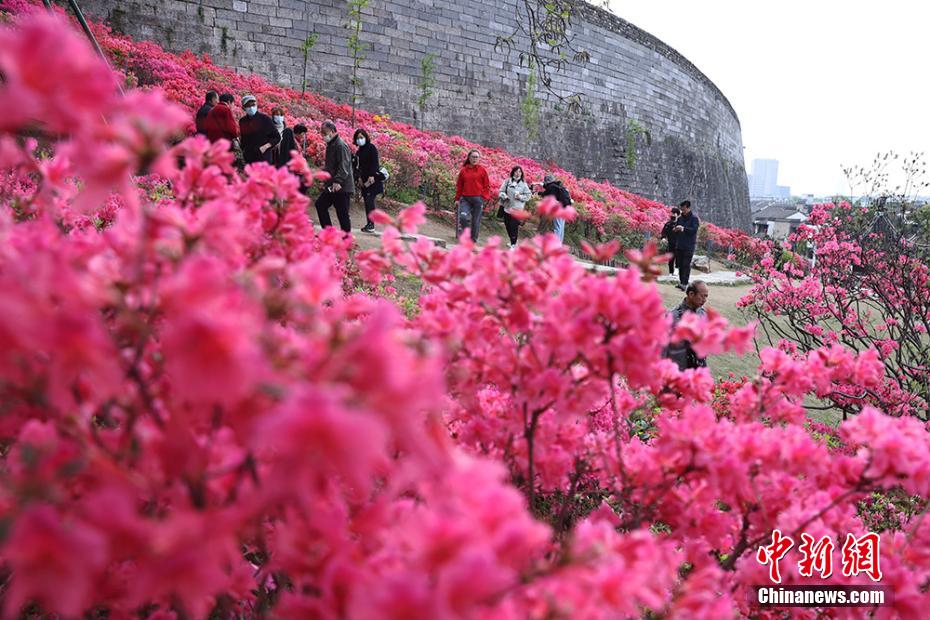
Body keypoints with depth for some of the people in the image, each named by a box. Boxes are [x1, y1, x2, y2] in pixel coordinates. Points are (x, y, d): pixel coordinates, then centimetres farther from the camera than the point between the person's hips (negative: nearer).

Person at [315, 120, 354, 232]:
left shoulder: (341, 146, -15)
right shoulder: (330, 145, 17)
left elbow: (344, 166, -24)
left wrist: (338, 181, -33)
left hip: (342, 187, -11)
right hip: (331, 186, 11)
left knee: (342, 213, -7)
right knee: (320, 204, 14)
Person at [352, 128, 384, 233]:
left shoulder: (372, 148, -4)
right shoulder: (358, 151, 16)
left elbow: (375, 162, -12)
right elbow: (357, 166, 16)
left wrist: (372, 176, -21)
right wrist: (358, 178, 4)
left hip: (373, 178, -7)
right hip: (364, 180, 7)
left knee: (370, 200, -14)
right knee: (367, 201, 4)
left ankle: (371, 225, -13)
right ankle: (369, 224, 6)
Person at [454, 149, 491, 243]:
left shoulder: (482, 170, 3)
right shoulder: (463, 170, 7)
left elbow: (487, 185, 6)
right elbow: (459, 185, 12)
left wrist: (484, 197, -3)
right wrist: (457, 198, 10)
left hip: (478, 199, -1)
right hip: (465, 198, 1)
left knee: (476, 221, 2)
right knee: (463, 217, -20)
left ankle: (474, 240, 14)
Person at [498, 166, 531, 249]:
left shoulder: (523, 184, -2)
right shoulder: (508, 181, 3)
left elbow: (528, 196, 2)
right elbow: (501, 191, 6)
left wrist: (520, 197, -14)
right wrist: (504, 195, -14)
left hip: (517, 209, -4)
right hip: (507, 208, 4)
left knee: (514, 227, -10)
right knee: (508, 226, 11)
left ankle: (513, 245, -3)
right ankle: (512, 241, 31)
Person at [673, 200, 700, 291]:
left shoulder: (694, 218, -5)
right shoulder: (680, 218, 12)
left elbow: (694, 230, -16)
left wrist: (683, 228, -26)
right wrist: (675, 229, -1)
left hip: (689, 246, -6)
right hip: (679, 245, 6)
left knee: (686, 265, -9)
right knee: (680, 264, 8)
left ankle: (684, 283, -9)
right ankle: (681, 282, 16)